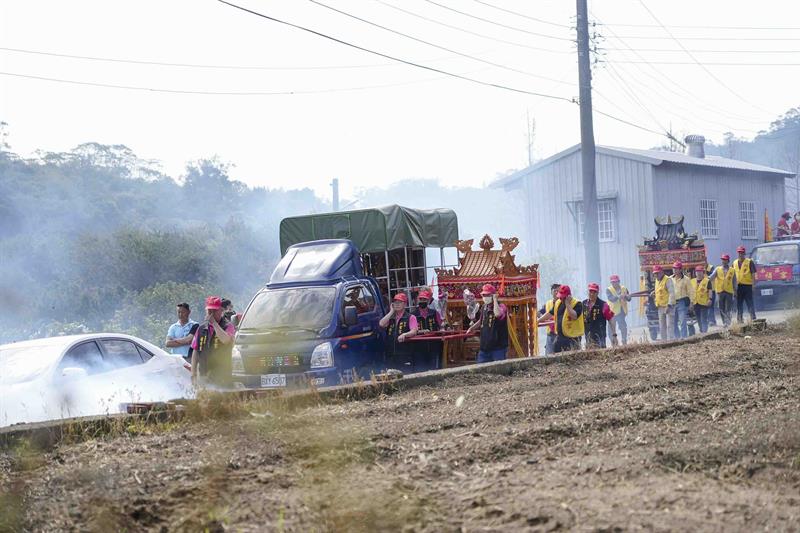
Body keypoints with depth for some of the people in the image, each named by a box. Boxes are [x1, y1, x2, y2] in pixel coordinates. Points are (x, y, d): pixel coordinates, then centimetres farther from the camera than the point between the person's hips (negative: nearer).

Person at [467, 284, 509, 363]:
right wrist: (472, 327, 17)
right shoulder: (484, 307, 11)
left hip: (498, 347, -7)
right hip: (484, 347, 7)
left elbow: (497, 313, -37)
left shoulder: (501, 306, -12)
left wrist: (495, 299, -25)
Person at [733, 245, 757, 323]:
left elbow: (753, 274, -4)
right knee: (739, 304, 9)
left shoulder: (749, 262, -1)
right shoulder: (735, 263, 13)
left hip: (747, 285, -5)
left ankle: (753, 318, -3)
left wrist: (753, 284, -12)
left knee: (750, 303, -4)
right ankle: (739, 320, 15)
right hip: (738, 286, 5)